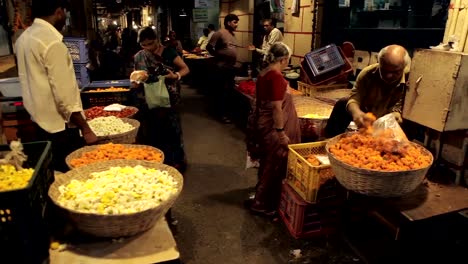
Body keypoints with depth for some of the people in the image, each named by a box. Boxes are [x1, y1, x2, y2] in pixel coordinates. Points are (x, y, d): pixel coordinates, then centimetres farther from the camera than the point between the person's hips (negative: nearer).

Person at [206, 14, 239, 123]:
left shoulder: (233, 34, 14)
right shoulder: (219, 33, -12)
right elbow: (209, 47, -13)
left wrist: (234, 60, 12)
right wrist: (218, 55, -5)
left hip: (231, 67, 8)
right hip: (222, 67, -8)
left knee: (229, 90, 15)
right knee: (223, 91, -2)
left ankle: (226, 110, 27)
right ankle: (222, 114, 7)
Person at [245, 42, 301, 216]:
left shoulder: (263, 74, 7)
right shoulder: (276, 77, -20)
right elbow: (277, 107, -23)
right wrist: (281, 132, -20)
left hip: (263, 123, 9)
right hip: (273, 127, -9)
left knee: (268, 163, 22)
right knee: (273, 165, 4)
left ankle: (262, 198, 39)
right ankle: (262, 203, 17)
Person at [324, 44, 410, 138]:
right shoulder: (368, 73, -20)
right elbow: (354, 98, -24)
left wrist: (396, 114, -44)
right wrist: (356, 112, -47)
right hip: (365, 116, 1)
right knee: (342, 103, -21)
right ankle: (331, 139, -9)